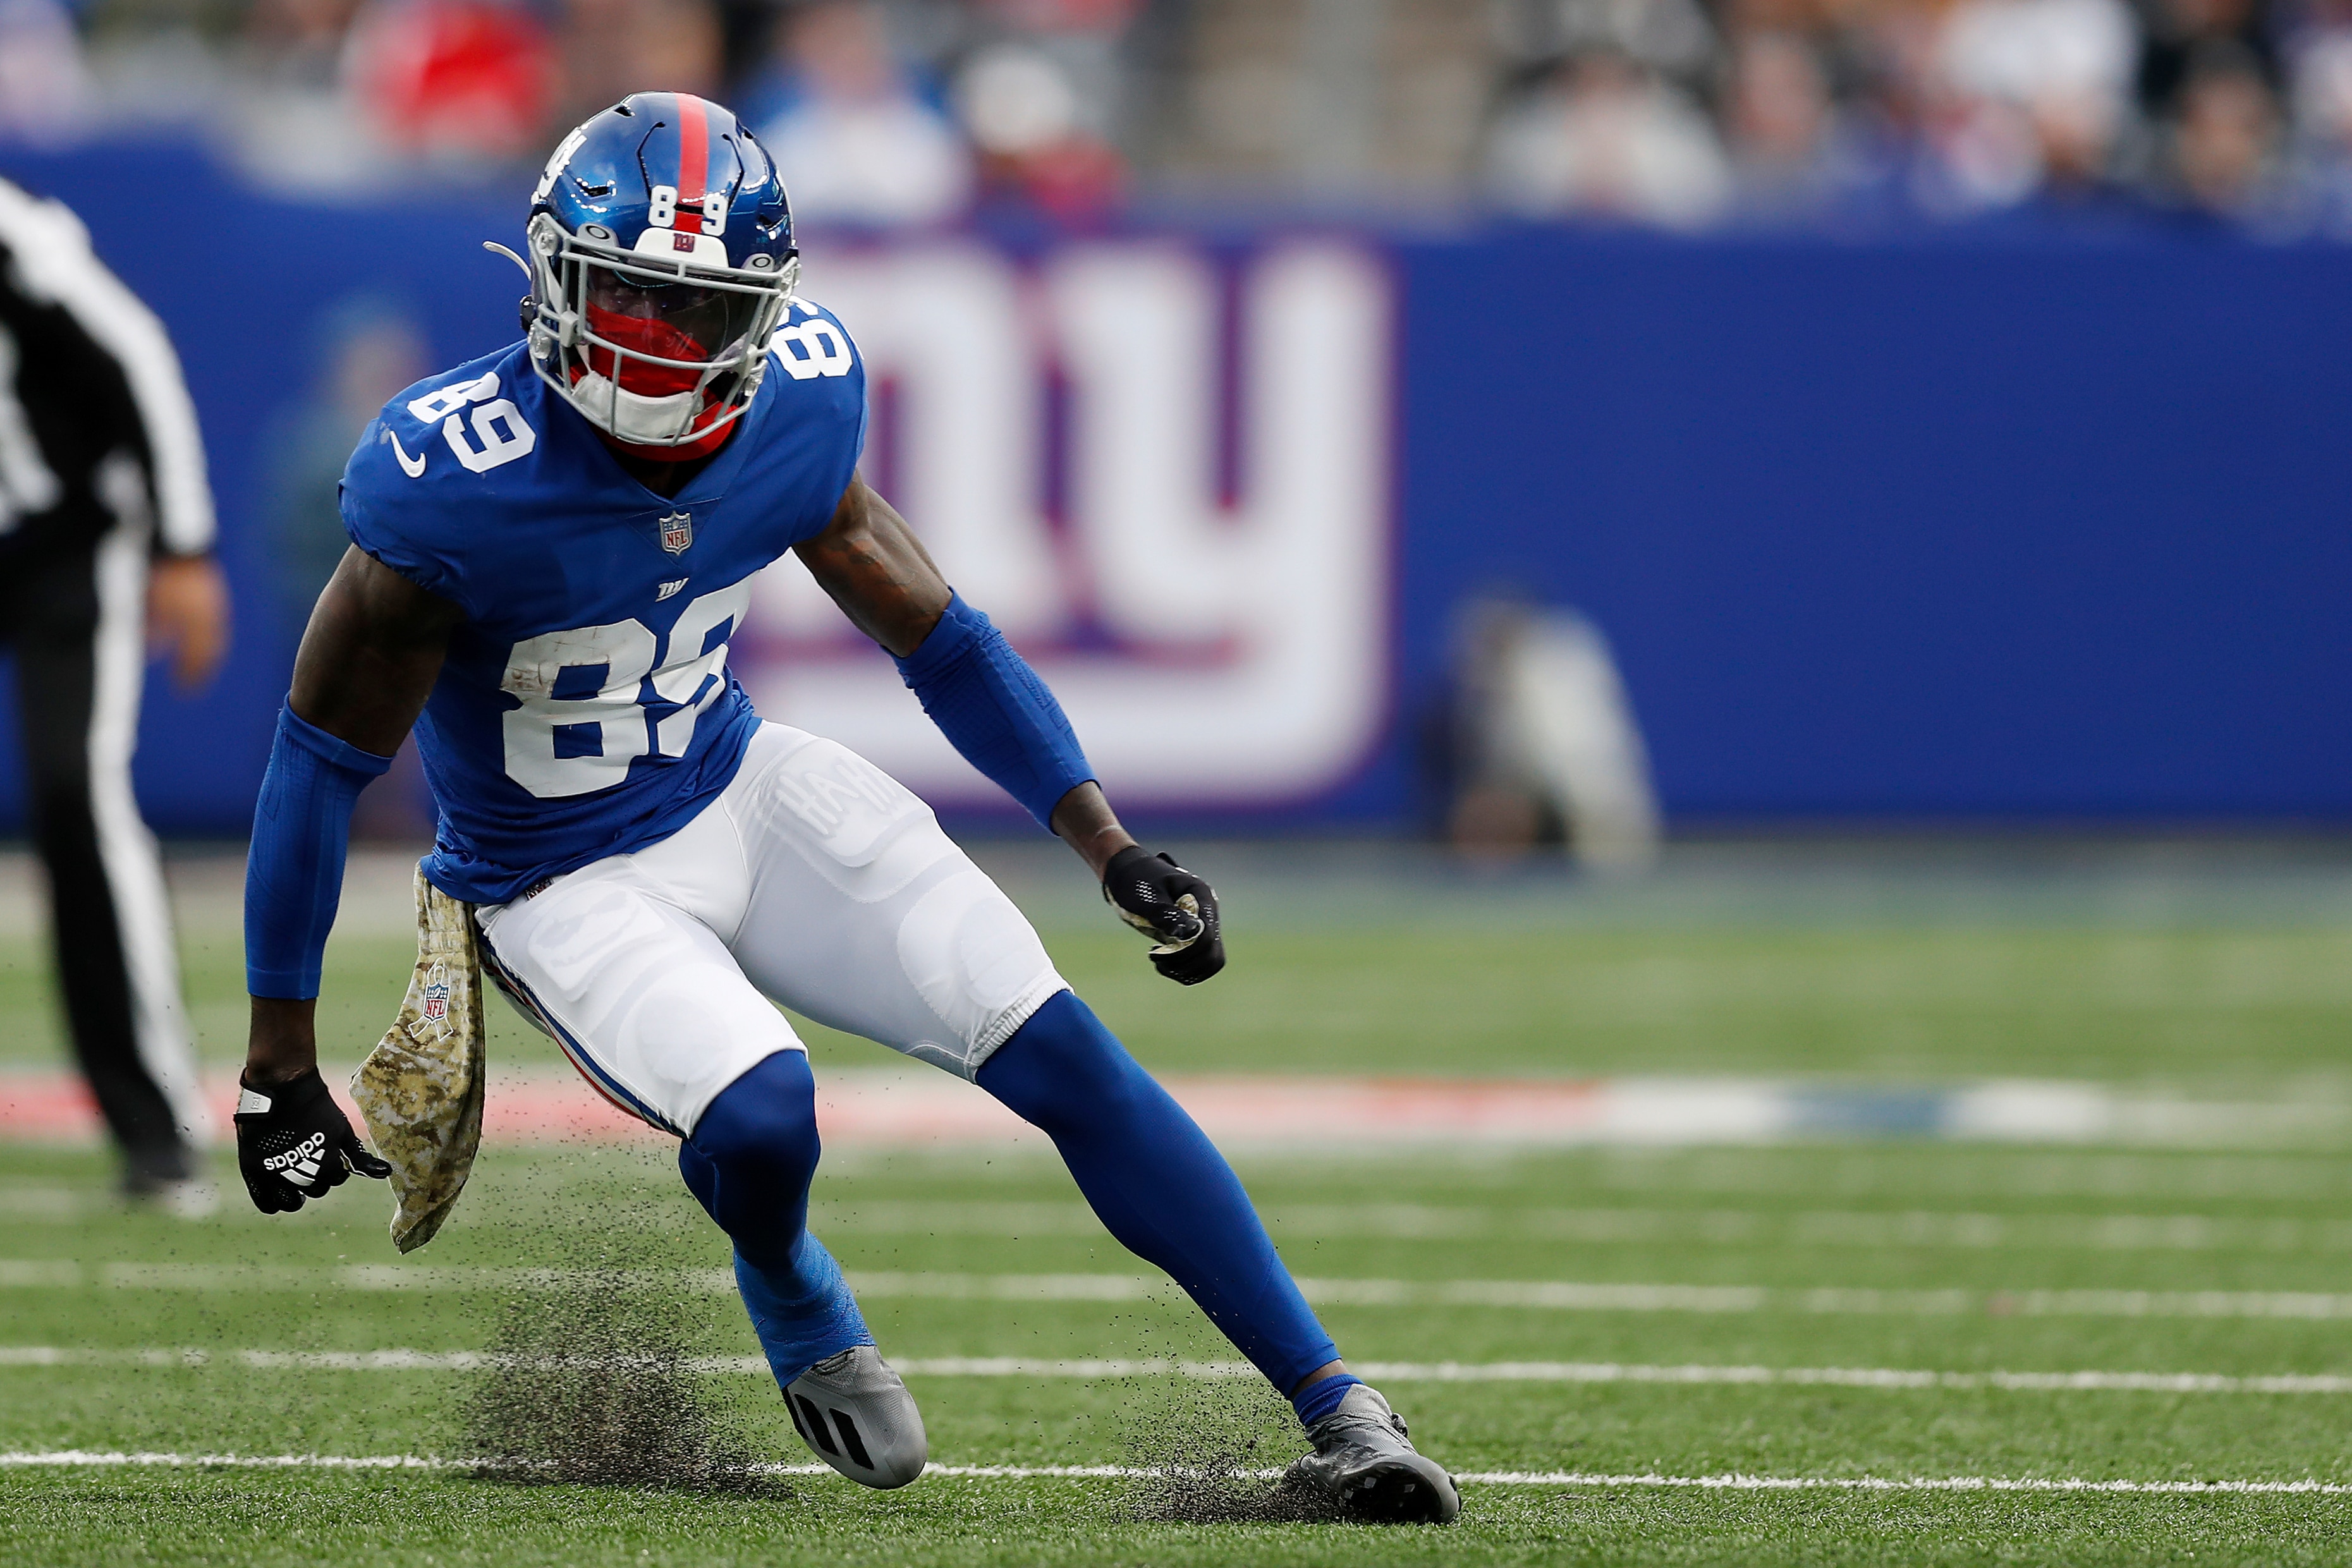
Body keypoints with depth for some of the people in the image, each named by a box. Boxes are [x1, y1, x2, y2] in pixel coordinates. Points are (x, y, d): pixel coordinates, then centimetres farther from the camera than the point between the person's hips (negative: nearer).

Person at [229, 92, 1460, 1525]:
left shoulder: (791, 416, -11)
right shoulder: (461, 486, -27)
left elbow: (939, 638, 5)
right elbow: (325, 758, -18)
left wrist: (1110, 846, -1)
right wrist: (280, 1063, -14)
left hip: (744, 792, 5)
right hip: (568, 886, -4)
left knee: (1062, 1054, -9)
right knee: (759, 1116, -30)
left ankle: (1332, 1403, -2)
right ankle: (792, 1298, 9)